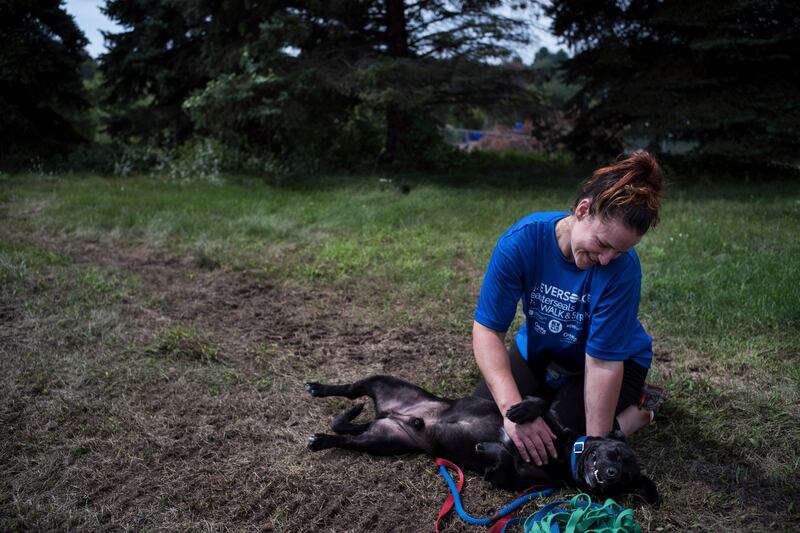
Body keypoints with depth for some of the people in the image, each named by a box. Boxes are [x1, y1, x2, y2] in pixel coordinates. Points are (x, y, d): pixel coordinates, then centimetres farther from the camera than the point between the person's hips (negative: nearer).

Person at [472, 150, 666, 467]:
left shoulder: (622, 267, -32)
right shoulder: (522, 240, -29)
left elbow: (603, 362, -29)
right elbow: (488, 329, -29)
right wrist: (514, 408, -41)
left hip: (618, 358, -2)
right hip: (538, 351, 3)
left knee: (560, 443, -21)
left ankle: (638, 408, 6)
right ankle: (551, 393, 16)